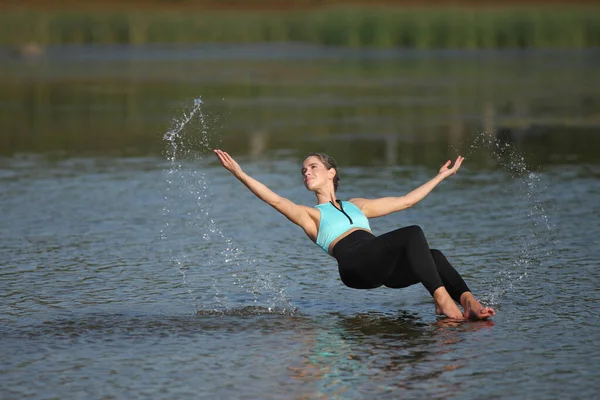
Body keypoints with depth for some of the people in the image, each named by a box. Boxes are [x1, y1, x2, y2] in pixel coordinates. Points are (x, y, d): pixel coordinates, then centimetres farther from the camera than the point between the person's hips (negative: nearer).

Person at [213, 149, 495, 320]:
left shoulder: (356, 206, 38)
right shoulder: (310, 215, 24)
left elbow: (406, 201, 42)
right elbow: (274, 199, 8)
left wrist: (441, 176, 46)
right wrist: (239, 174, -2)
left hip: (385, 268, 5)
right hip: (354, 263, -5)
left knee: (433, 256, -26)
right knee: (413, 234, -29)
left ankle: (468, 301, -45)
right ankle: (441, 297, -41)